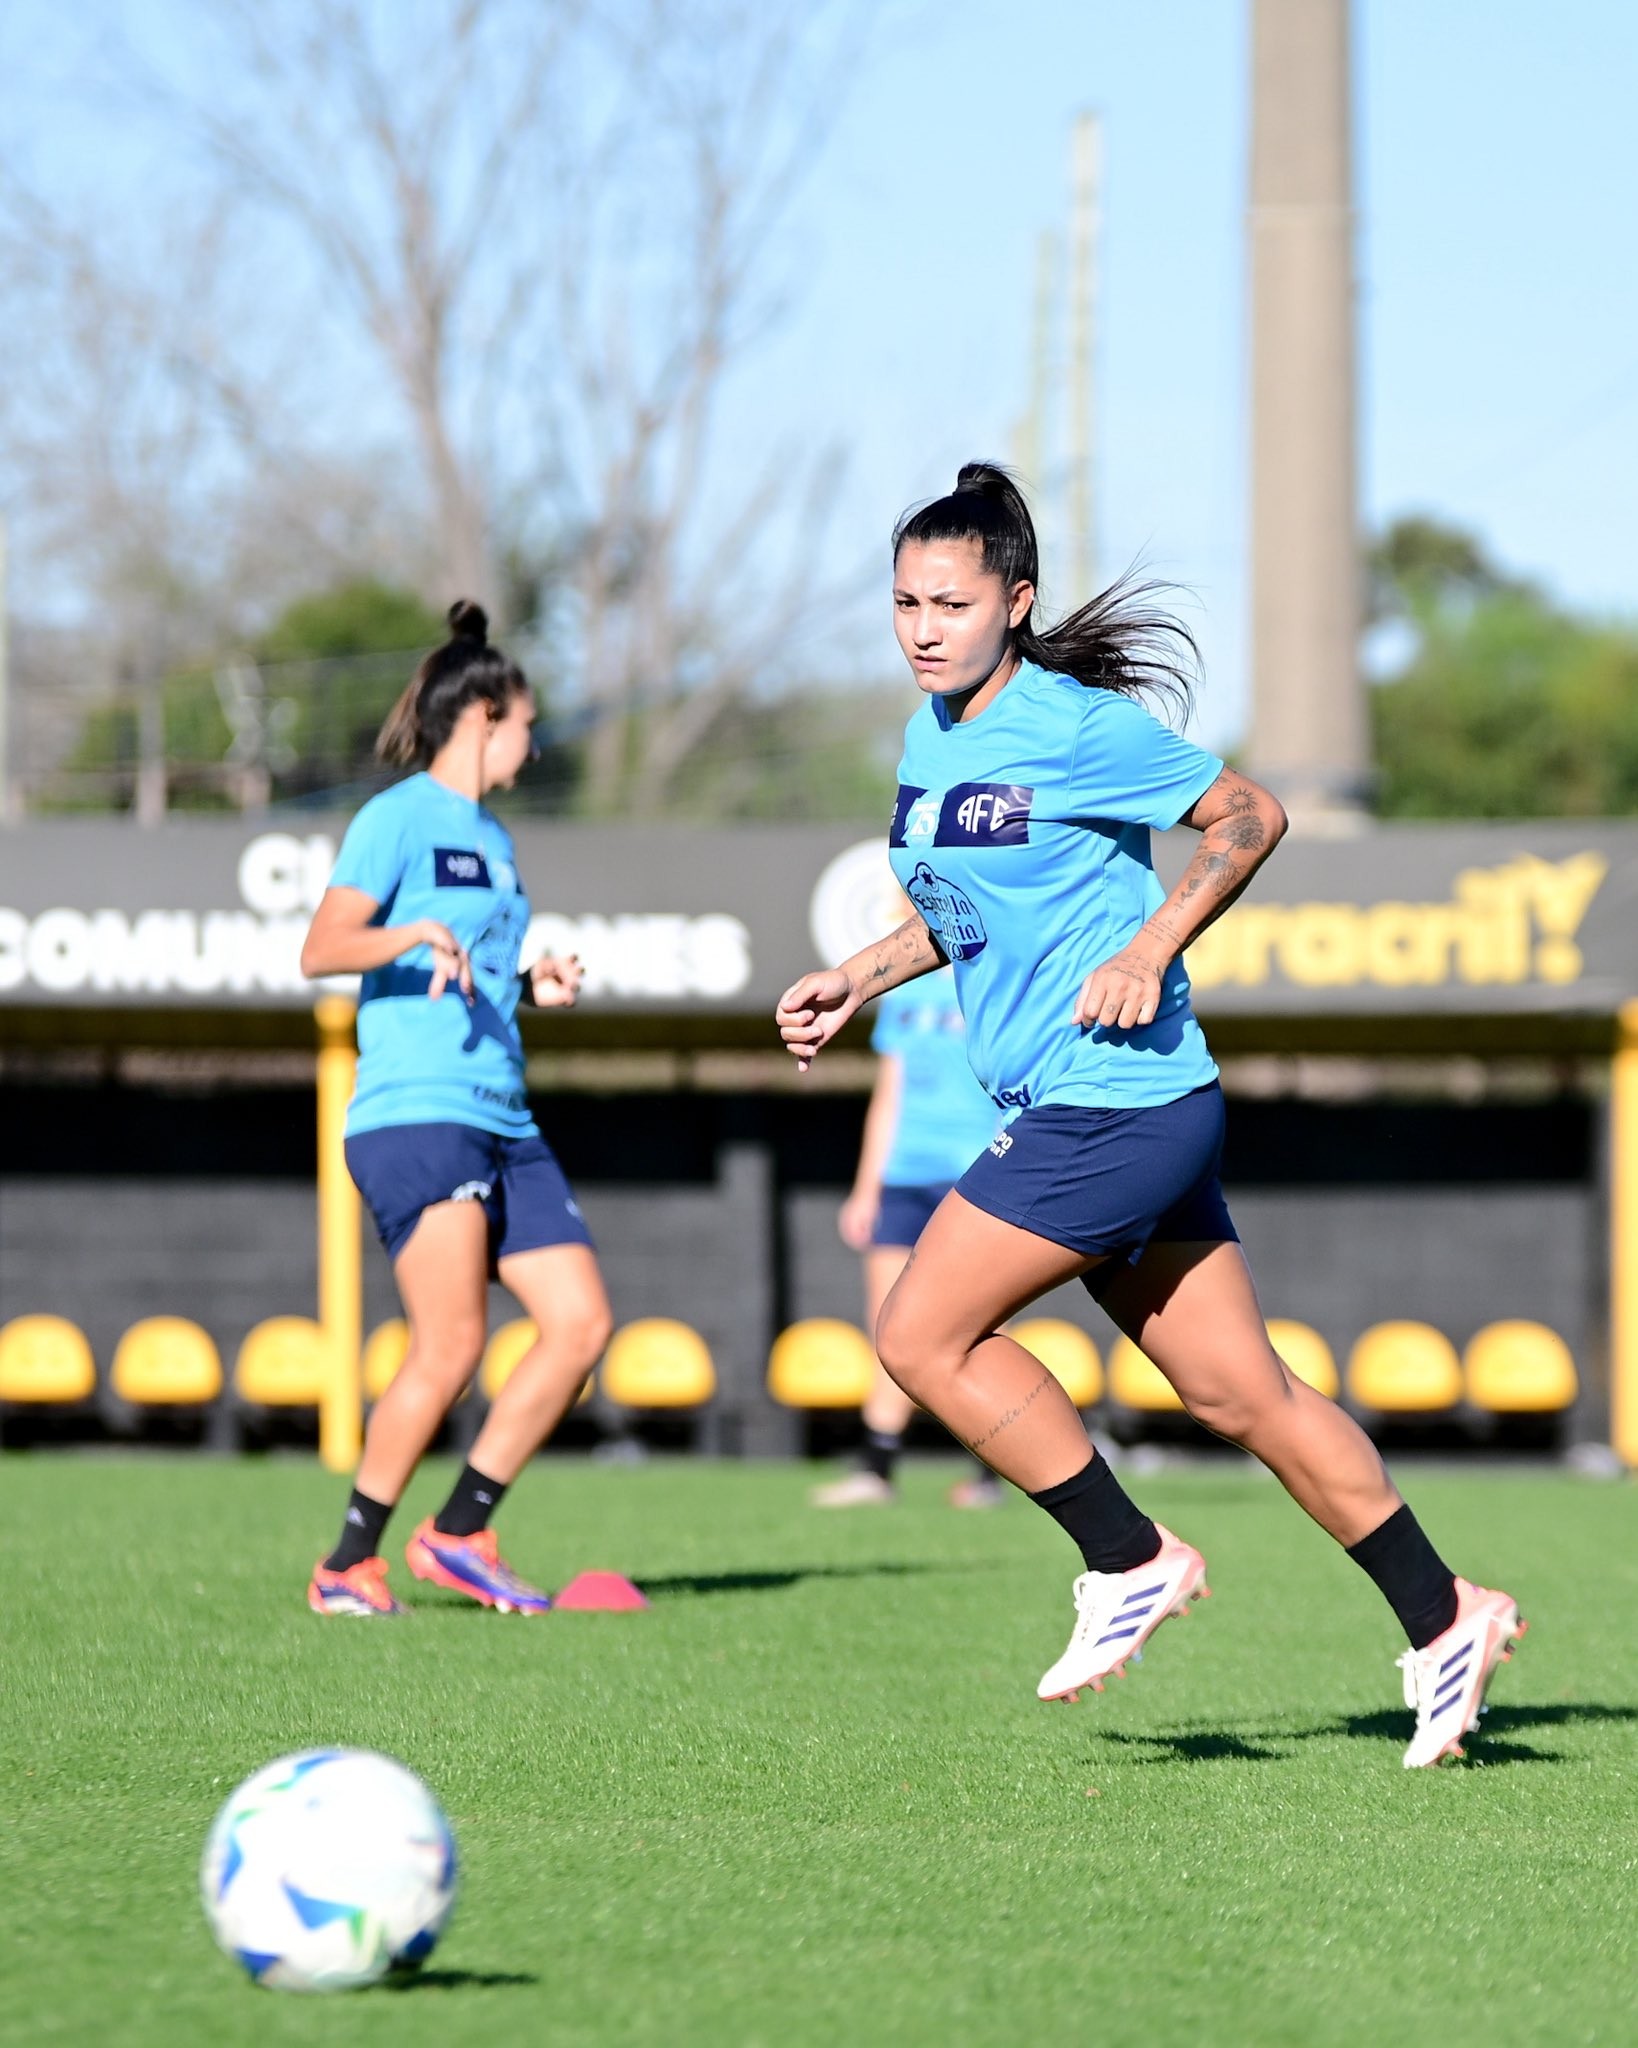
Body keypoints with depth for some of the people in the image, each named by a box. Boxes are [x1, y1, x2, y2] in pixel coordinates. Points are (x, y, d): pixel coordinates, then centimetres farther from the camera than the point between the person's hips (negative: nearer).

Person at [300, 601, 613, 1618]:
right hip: (412, 1112, -9)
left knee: (583, 1323, 1)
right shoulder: (400, 818, -4)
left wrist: (537, 983, 13)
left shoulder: (495, 839, 21)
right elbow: (321, 950, -13)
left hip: (503, 1121, 9)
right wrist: (417, 934, -28)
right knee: (451, 1348, -17)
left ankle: (460, 1531, 9)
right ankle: (352, 1563, -5)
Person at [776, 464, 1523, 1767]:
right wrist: (860, 981, 15)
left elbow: (1249, 816, -7)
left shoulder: (1078, 728, -13)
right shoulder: (932, 735, 12)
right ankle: (1444, 1620, 16)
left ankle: (1132, 1563, 2)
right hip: (1066, 1111, 8)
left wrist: (1153, 947, -16)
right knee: (1239, 1391, 9)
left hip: (1118, 1106, -8)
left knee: (923, 1336, -9)